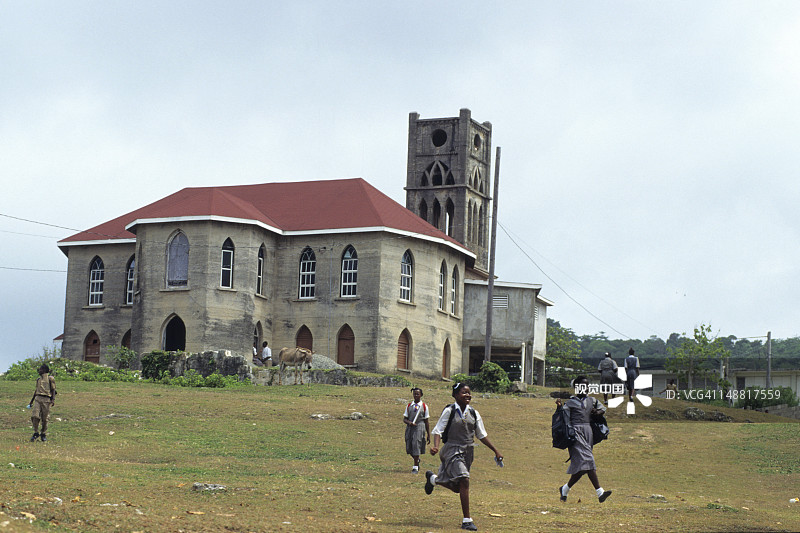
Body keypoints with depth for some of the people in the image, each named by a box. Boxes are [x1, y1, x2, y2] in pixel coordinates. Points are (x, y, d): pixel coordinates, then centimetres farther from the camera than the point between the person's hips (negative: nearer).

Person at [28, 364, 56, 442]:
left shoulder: (50, 378, 0)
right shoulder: (38, 379, 18)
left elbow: (53, 390, -3)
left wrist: (53, 399, -15)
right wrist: (32, 401, 27)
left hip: (46, 400, -4)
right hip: (38, 399, 5)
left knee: (44, 419, 0)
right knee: (35, 416, -11)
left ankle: (43, 435, 14)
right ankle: (36, 433, 0)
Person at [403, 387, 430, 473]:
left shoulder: (424, 406, 6)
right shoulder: (409, 406, 12)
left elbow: (426, 422, 8)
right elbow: (404, 419, 11)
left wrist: (428, 435, 6)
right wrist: (409, 422, -13)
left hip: (419, 428, -3)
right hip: (410, 428, 3)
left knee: (416, 446, -15)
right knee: (409, 449, 3)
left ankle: (415, 467, -7)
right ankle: (417, 460, 34)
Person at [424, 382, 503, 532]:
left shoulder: (474, 413, 8)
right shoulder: (449, 411, -7)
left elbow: (482, 435, 15)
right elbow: (438, 430, -8)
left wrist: (496, 451, 12)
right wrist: (435, 446, -26)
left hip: (468, 451, 6)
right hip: (452, 450, -6)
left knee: (455, 486, 13)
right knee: (464, 480, -22)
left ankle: (432, 478, 46)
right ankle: (467, 520, -17)